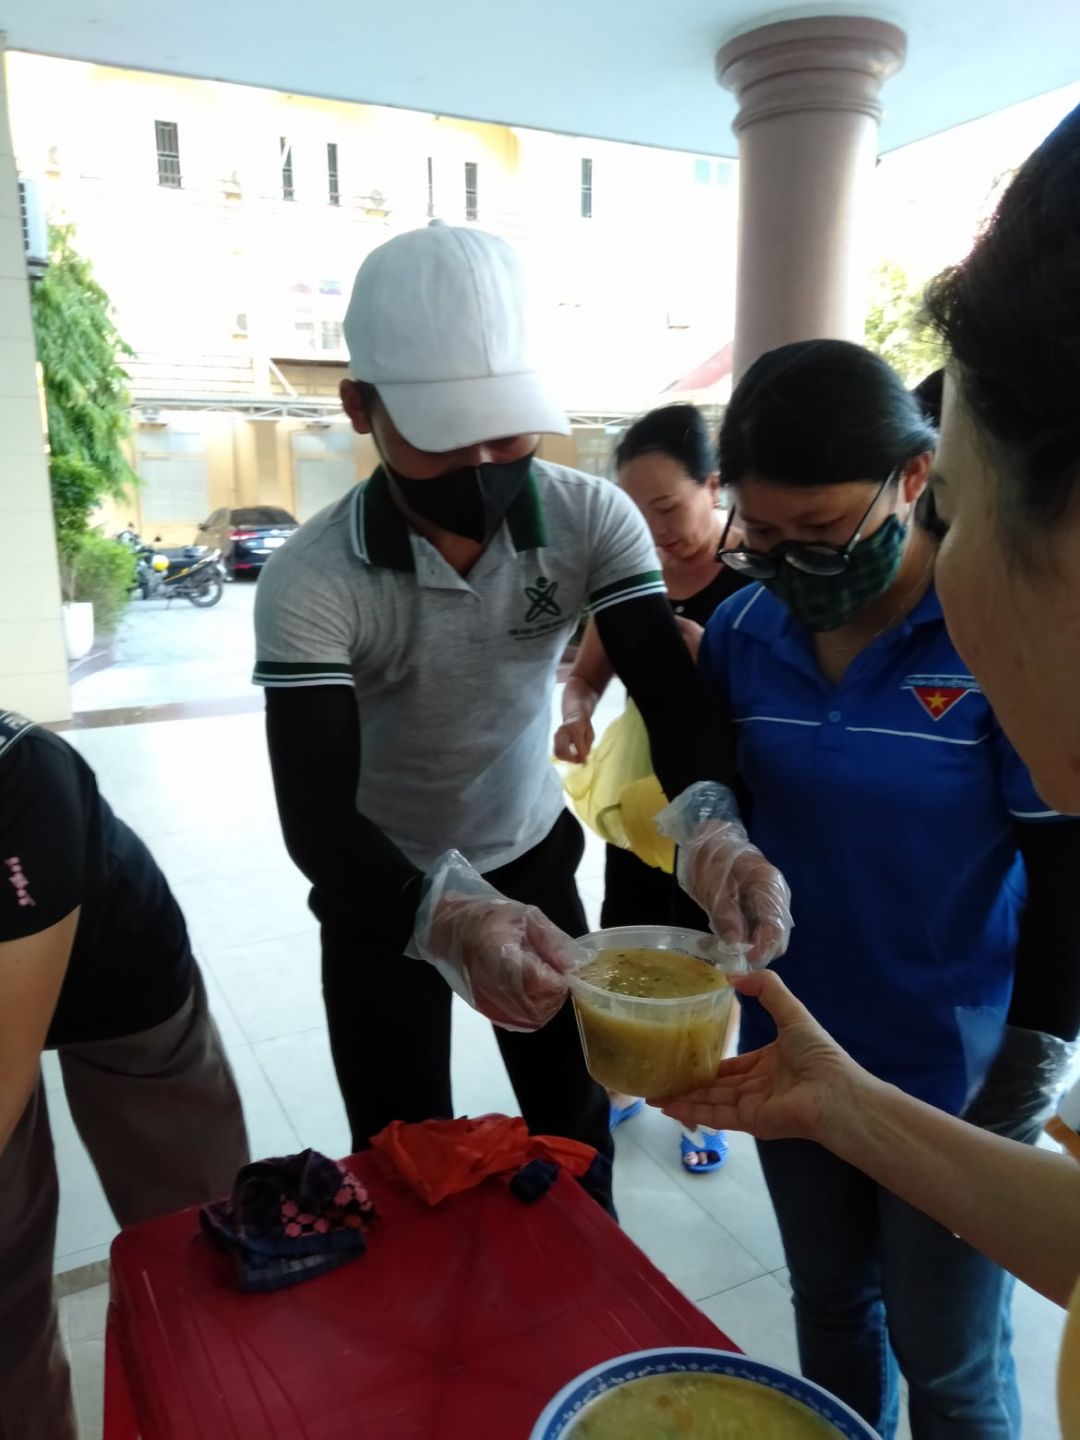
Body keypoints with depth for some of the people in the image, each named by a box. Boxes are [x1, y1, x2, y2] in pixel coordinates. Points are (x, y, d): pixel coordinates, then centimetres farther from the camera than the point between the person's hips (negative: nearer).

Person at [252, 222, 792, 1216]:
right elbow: (316, 815, -32)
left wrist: (712, 823, -46)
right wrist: (445, 919, -52)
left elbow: (673, 694, -23)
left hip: (532, 857, 3)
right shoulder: (311, 583, -27)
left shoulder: (594, 521, -18)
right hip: (384, 890, -2)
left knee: (575, 1132, 16)